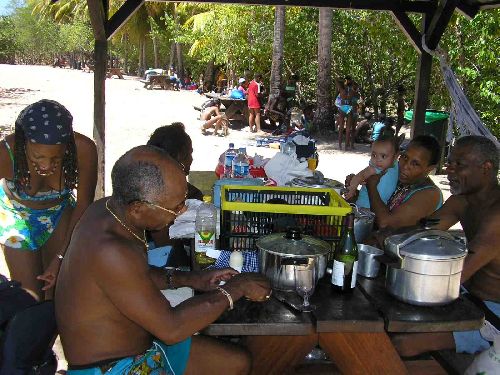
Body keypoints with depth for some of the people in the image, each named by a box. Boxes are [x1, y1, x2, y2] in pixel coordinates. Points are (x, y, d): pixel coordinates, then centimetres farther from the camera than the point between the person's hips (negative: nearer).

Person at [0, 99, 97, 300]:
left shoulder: (84, 149, -32)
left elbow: (83, 206, -18)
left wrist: (62, 256, -18)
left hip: (61, 211, 1)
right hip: (17, 216, -1)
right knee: (29, 296, 0)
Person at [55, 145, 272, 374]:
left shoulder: (109, 208, -5)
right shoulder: (110, 252, -31)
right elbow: (171, 328, -26)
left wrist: (190, 280, 2)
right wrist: (235, 288, -16)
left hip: (143, 345, 9)